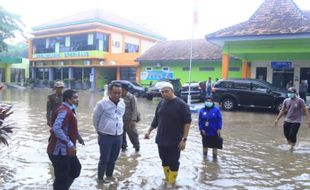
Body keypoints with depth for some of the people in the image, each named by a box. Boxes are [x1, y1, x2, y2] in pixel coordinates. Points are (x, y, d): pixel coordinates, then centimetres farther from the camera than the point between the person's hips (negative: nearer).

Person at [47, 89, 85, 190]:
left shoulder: (69, 110, 13)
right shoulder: (64, 111, -21)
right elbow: (56, 129, -34)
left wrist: (78, 136, 25)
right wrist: (69, 144, -36)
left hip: (66, 150, 11)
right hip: (60, 151, -11)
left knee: (76, 169, 23)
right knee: (62, 179, 0)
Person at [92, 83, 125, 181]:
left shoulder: (122, 103, 0)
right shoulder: (102, 104, -16)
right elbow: (95, 119, -2)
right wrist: (100, 130, 9)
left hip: (118, 136, 5)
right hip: (105, 136, -5)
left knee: (113, 159, 18)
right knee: (104, 159, 5)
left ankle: (109, 176, 38)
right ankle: (100, 178, 24)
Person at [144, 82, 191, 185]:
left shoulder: (181, 104, -12)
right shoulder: (161, 103, 6)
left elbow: (187, 122, -13)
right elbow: (156, 119, 17)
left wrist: (184, 139, -18)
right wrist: (149, 131, 14)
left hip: (174, 141, -6)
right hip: (161, 139, 6)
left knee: (173, 162, 3)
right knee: (164, 160, 16)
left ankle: (171, 183, 18)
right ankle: (167, 179, 33)